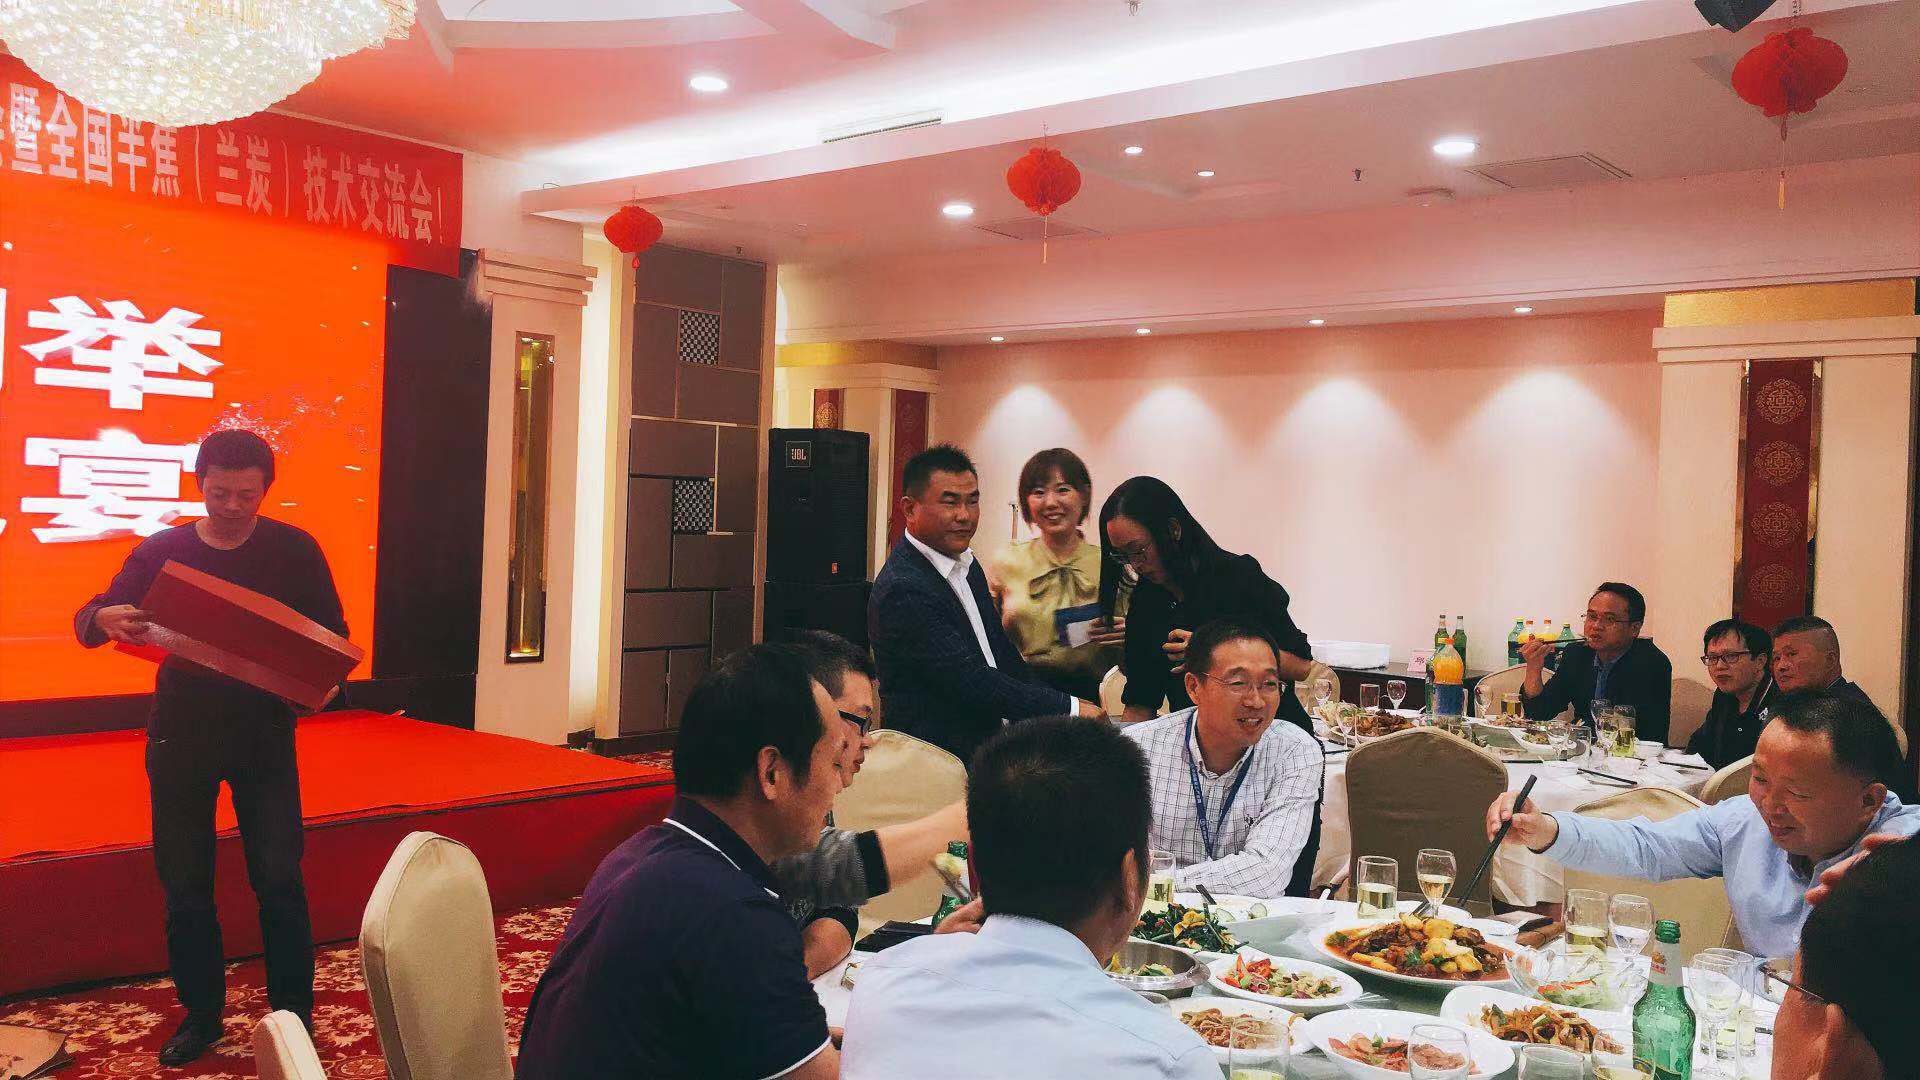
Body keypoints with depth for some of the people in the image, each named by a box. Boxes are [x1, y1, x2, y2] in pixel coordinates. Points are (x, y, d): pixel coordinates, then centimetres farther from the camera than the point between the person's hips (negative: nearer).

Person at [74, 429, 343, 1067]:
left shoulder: (294, 551, -2)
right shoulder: (162, 552, 2)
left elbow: (332, 636, 1)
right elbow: (86, 621, 3)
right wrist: (104, 619, -22)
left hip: (264, 733, -2)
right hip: (180, 736, 2)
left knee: (279, 879, -4)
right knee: (184, 885, 8)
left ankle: (294, 1015, 8)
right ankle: (201, 1015, 24)